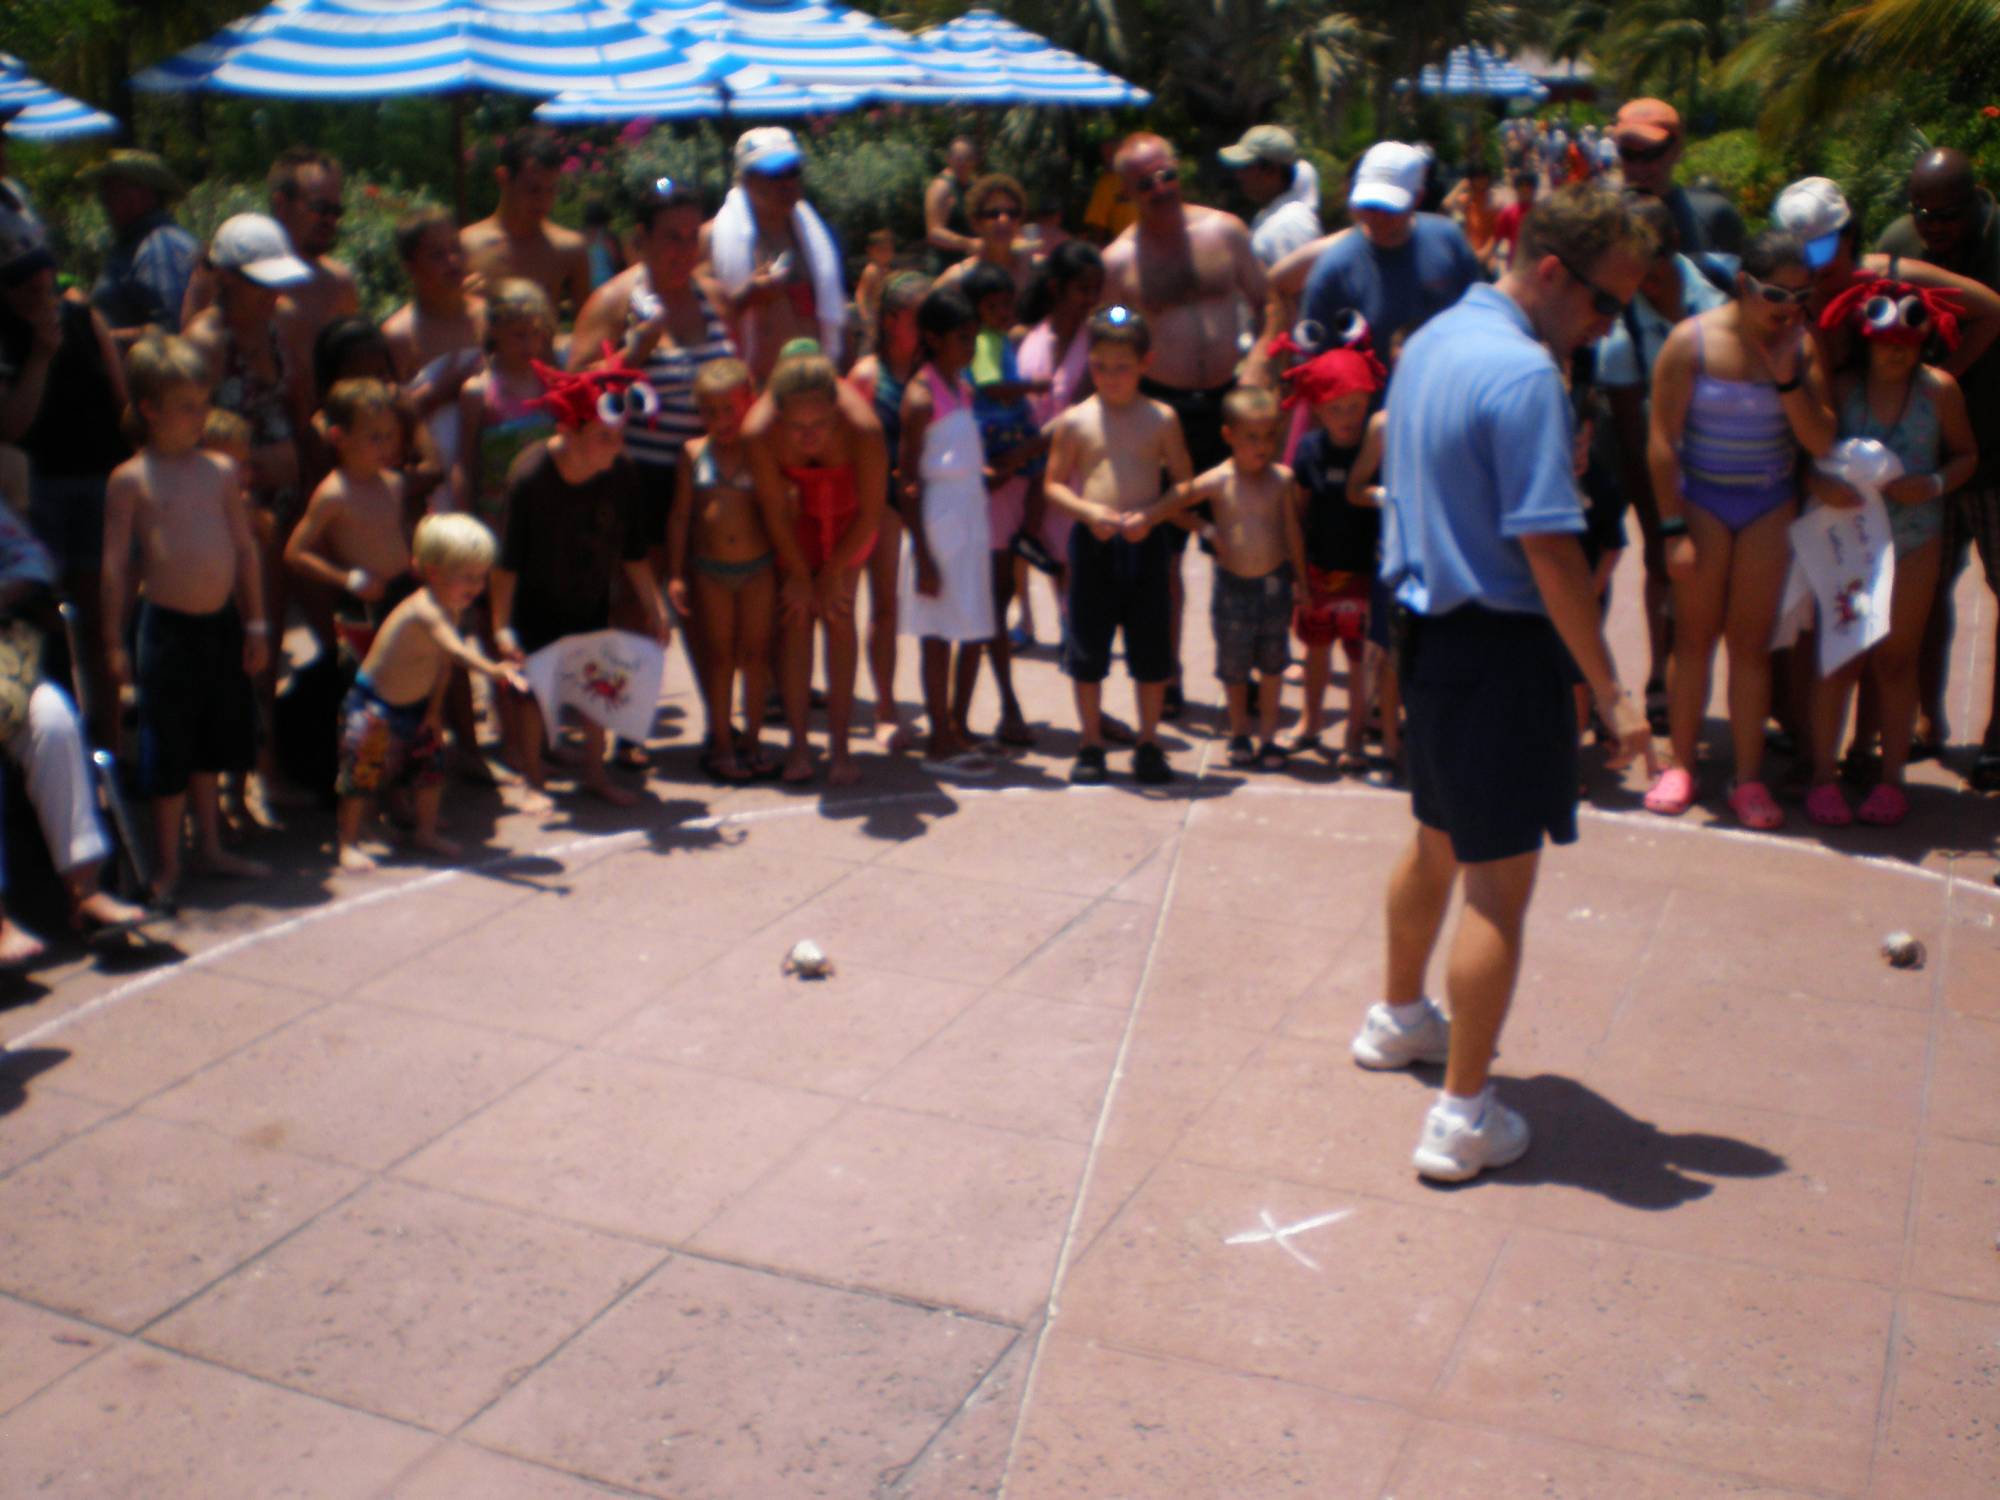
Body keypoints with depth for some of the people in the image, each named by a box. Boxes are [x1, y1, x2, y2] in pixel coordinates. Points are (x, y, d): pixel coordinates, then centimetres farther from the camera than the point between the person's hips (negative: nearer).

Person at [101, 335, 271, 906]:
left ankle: (211, 847, 30)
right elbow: (114, 563, -6)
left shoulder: (221, 470, 6)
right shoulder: (131, 478, -6)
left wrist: (256, 624, 9)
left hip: (222, 623, 5)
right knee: (168, 750, 3)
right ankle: (167, 863, 16)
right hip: (167, 625, -4)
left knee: (210, 742, 17)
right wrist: (114, 642, -7)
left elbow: (246, 549, 10)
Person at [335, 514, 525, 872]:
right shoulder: (424, 610, -31)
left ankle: (425, 832, 30)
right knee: (364, 774, -6)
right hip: (374, 706, -9)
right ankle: (347, 843, 8)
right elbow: (454, 647, -50)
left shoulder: (451, 608, -3)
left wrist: (433, 706, 1)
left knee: (431, 767, 12)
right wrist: (492, 669, -63)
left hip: (415, 706, 9)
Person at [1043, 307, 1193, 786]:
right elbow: (1054, 485, 2)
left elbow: (1185, 483, 2)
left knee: (1151, 647, 6)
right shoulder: (1075, 420, 0)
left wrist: (1151, 514, -14)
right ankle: (1090, 744, 18)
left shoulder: (1161, 418, 2)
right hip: (1092, 544, 0)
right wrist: (1090, 511, -15)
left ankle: (1148, 743, 19)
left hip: (1146, 543, 1)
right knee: (1088, 648, 6)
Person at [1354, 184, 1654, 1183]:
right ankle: (1462, 1116, 4)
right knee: (1499, 881, -2)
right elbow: (1548, 549, -23)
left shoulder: (1432, 341, 10)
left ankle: (1398, 1016, 45)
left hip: (1427, 625, 10)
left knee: (1438, 839, 26)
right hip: (1499, 649, -9)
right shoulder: (1524, 374, -20)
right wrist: (1609, 692, -19)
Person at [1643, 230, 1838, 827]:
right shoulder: (1693, 341, -10)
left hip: (1769, 508, 2)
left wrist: (1787, 376, -17)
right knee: (1694, 638, 2)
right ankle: (1680, 766, 13)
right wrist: (1673, 528, -13)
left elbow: (1820, 441, -5)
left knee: (1751, 643, 4)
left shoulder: (1803, 347, -1)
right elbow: (1662, 441, -10)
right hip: (1701, 502, -2)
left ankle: (1749, 776, 9)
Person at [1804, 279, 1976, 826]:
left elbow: (1966, 454, 6)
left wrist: (1934, 484, -14)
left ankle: (1891, 778, 17)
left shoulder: (1939, 389, -2)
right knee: (1840, 660, 2)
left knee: (1897, 660, 9)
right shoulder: (1841, 390, -5)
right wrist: (1820, 484, -24)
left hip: (1914, 544, 1)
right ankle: (1824, 775, 10)